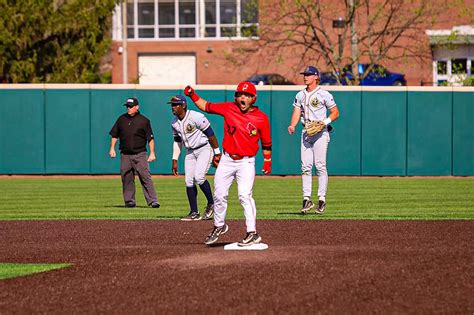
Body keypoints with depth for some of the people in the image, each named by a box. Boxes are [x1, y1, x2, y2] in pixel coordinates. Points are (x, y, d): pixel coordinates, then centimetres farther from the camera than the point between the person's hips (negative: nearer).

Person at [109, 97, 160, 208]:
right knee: (127, 178, 6)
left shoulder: (144, 120, -1)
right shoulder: (122, 119, 10)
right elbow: (114, 134, 17)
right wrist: (112, 148, 8)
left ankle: (153, 201, -13)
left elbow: (150, 138, -1)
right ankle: (129, 201, 15)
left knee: (145, 177, -11)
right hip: (125, 155, 4)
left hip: (140, 154, -4)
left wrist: (152, 153, -7)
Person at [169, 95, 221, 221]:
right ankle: (194, 213, 8)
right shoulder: (174, 123, 3)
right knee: (189, 181, 1)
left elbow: (210, 134, -17)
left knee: (198, 177, -23)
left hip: (205, 149, -7)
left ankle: (211, 204, -2)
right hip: (190, 152, 7)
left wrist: (217, 153, -15)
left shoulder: (196, 117, -21)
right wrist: (175, 160, 13)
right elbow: (177, 141, 16)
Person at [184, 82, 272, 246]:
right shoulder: (228, 108, -1)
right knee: (219, 195, 9)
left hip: (246, 162, -4)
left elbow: (266, 142, 3)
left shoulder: (261, 118, -6)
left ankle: (252, 233, -16)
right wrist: (192, 95, -5)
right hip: (227, 160, 4)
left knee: (245, 195, -17)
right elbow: (206, 106, 8)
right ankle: (219, 226, 31)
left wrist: (267, 161, -1)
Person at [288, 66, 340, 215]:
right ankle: (306, 199, 3)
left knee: (320, 166, -8)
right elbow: (297, 112, 8)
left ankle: (322, 199, -5)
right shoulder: (300, 95, 13)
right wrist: (292, 126, -11)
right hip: (306, 132, 5)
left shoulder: (324, 94, -3)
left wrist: (325, 121, -16)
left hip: (320, 132, -5)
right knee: (305, 166, 1)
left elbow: (335, 112, 0)